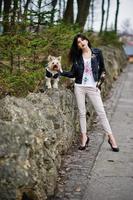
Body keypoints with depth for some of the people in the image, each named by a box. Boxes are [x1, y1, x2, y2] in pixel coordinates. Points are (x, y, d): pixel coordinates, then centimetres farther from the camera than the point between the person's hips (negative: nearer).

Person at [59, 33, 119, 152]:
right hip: (79, 87, 2)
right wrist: (62, 72, -8)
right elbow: (73, 74, 6)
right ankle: (84, 137, 14)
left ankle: (111, 137, 3)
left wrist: (99, 82, -1)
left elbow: (102, 70, 8)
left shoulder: (97, 53, 2)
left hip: (93, 87, -2)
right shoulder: (77, 57, 6)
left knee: (101, 112, -3)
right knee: (82, 113, 5)